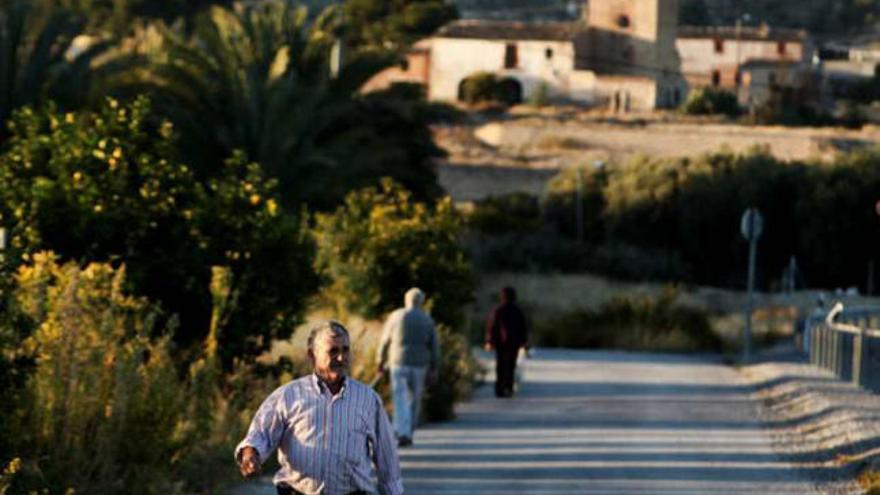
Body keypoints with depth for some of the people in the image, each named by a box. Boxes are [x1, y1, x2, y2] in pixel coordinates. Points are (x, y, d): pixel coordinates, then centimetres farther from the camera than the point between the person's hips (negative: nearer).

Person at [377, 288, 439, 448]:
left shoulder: (395, 316, -2)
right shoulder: (427, 320, 2)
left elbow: (385, 341, 3)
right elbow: (434, 346, 1)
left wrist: (380, 362, 17)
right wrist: (433, 370, 7)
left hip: (399, 363, -2)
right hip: (419, 364, 2)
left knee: (400, 400, -4)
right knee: (414, 399, 15)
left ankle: (402, 433, -19)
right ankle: (409, 433, 21)